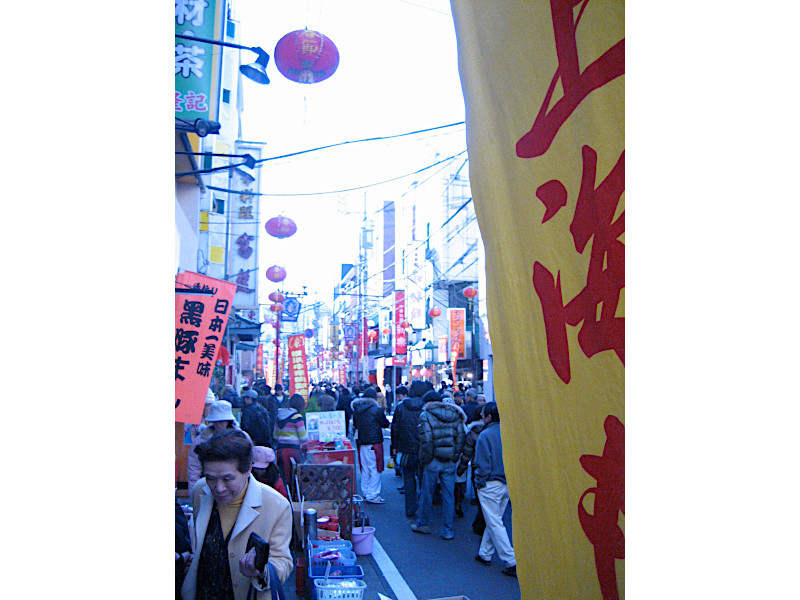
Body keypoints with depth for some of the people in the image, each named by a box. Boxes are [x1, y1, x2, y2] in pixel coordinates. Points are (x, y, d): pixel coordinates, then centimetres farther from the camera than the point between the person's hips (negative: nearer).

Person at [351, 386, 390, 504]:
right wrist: (384, 417, 16)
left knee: (365, 469, 14)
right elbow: (385, 424, -2)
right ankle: (373, 495, 1)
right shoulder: (377, 410, -12)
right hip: (374, 442, -6)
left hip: (362, 443, 6)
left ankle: (366, 493, 21)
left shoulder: (356, 410, 5)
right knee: (375, 469, 0)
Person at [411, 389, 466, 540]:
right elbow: (460, 438, 4)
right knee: (448, 496, 8)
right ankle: (447, 531, 12)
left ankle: (423, 524, 27)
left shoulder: (425, 416, -6)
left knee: (427, 494, 12)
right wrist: (455, 457, 9)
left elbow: (426, 441, -14)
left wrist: (424, 460, -4)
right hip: (450, 462, 3)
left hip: (433, 461, -3)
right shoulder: (455, 415, 7)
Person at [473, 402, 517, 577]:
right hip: (508, 484, 7)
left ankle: (512, 561, -2)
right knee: (494, 520, 18)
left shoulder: (485, 435, -16)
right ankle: (485, 554, 29)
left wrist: (479, 482, -3)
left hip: (491, 484, -7)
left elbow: (483, 464, -16)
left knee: (495, 523, 1)